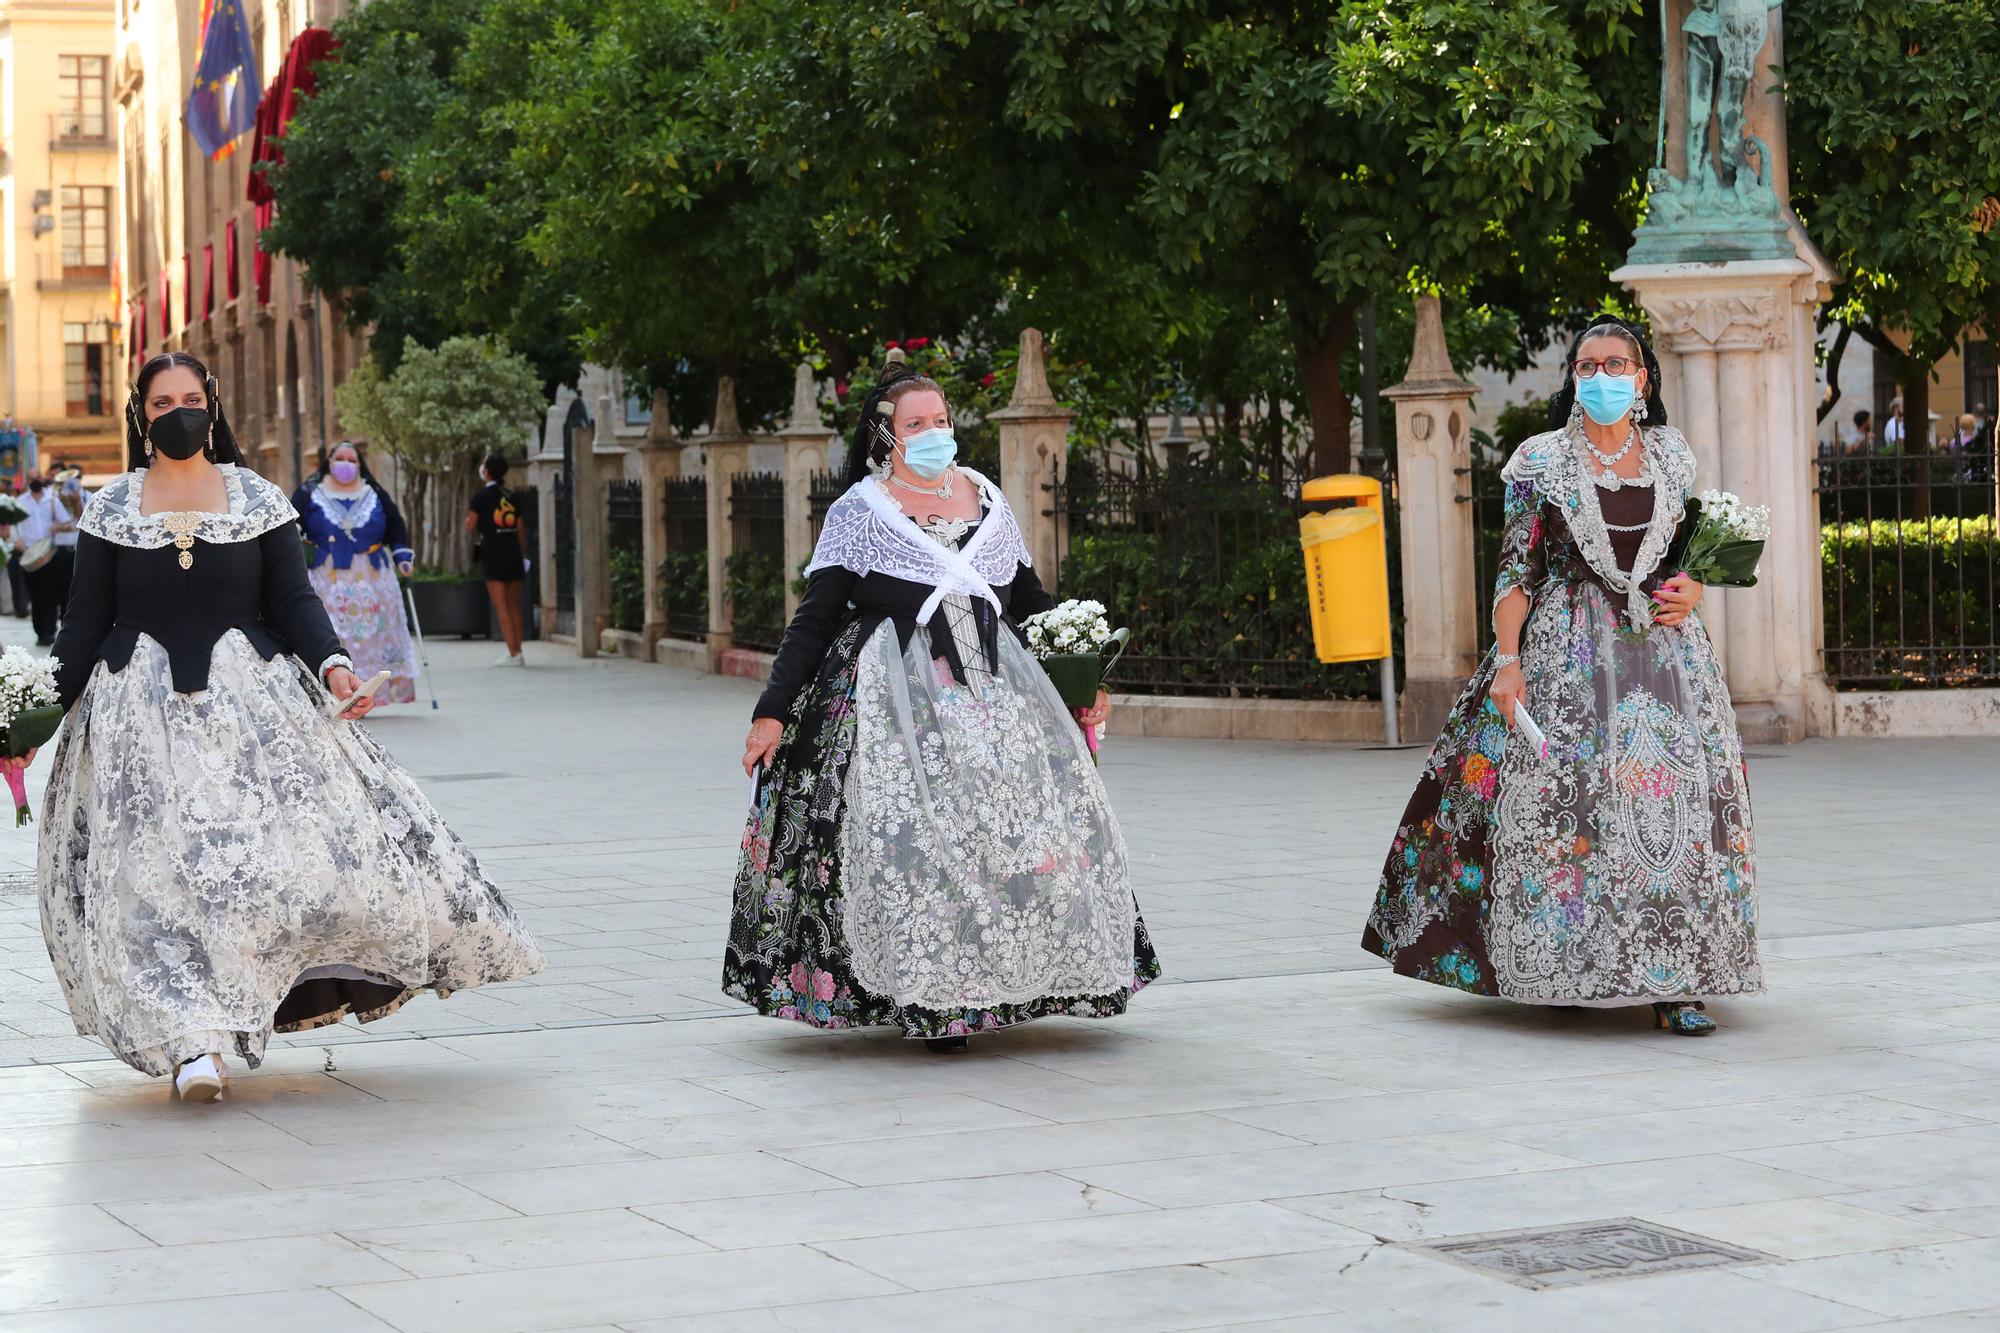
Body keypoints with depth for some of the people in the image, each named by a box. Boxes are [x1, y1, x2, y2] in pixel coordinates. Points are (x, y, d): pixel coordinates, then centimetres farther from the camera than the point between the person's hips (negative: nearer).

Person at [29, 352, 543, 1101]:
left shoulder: (258, 500, 7)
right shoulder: (111, 509, 6)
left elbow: (294, 600, 3)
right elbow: (86, 622, 7)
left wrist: (331, 663, -15)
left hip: (251, 698, 1)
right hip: (142, 713, -1)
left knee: (302, 828, -10)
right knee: (164, 870, -9)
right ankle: (192, 1039, -11)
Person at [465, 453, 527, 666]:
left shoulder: (482, 497, -6)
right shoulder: (511, 497, 9)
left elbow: (470, 526, -4)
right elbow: (520, 528, 11)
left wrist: (469, 515, 17)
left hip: (493, 553, -5)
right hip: (514, 553, 5)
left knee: (501, 607, -4)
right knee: (514, 607, 11)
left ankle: (513, 654, -10)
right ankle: (517, 652, 12)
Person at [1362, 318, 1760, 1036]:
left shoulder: (1673, 458, 11)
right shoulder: (1541, 462, 2)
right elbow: (1515, 569, -1)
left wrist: (1691, 591, -2)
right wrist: (1507, 660, -10)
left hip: (1664, 646, 3)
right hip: (1566, 649, -2)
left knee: (1679, 800, -6)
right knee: (1561, 797, -8)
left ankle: (1672, 983, -3)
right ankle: (1566, 971, 3)